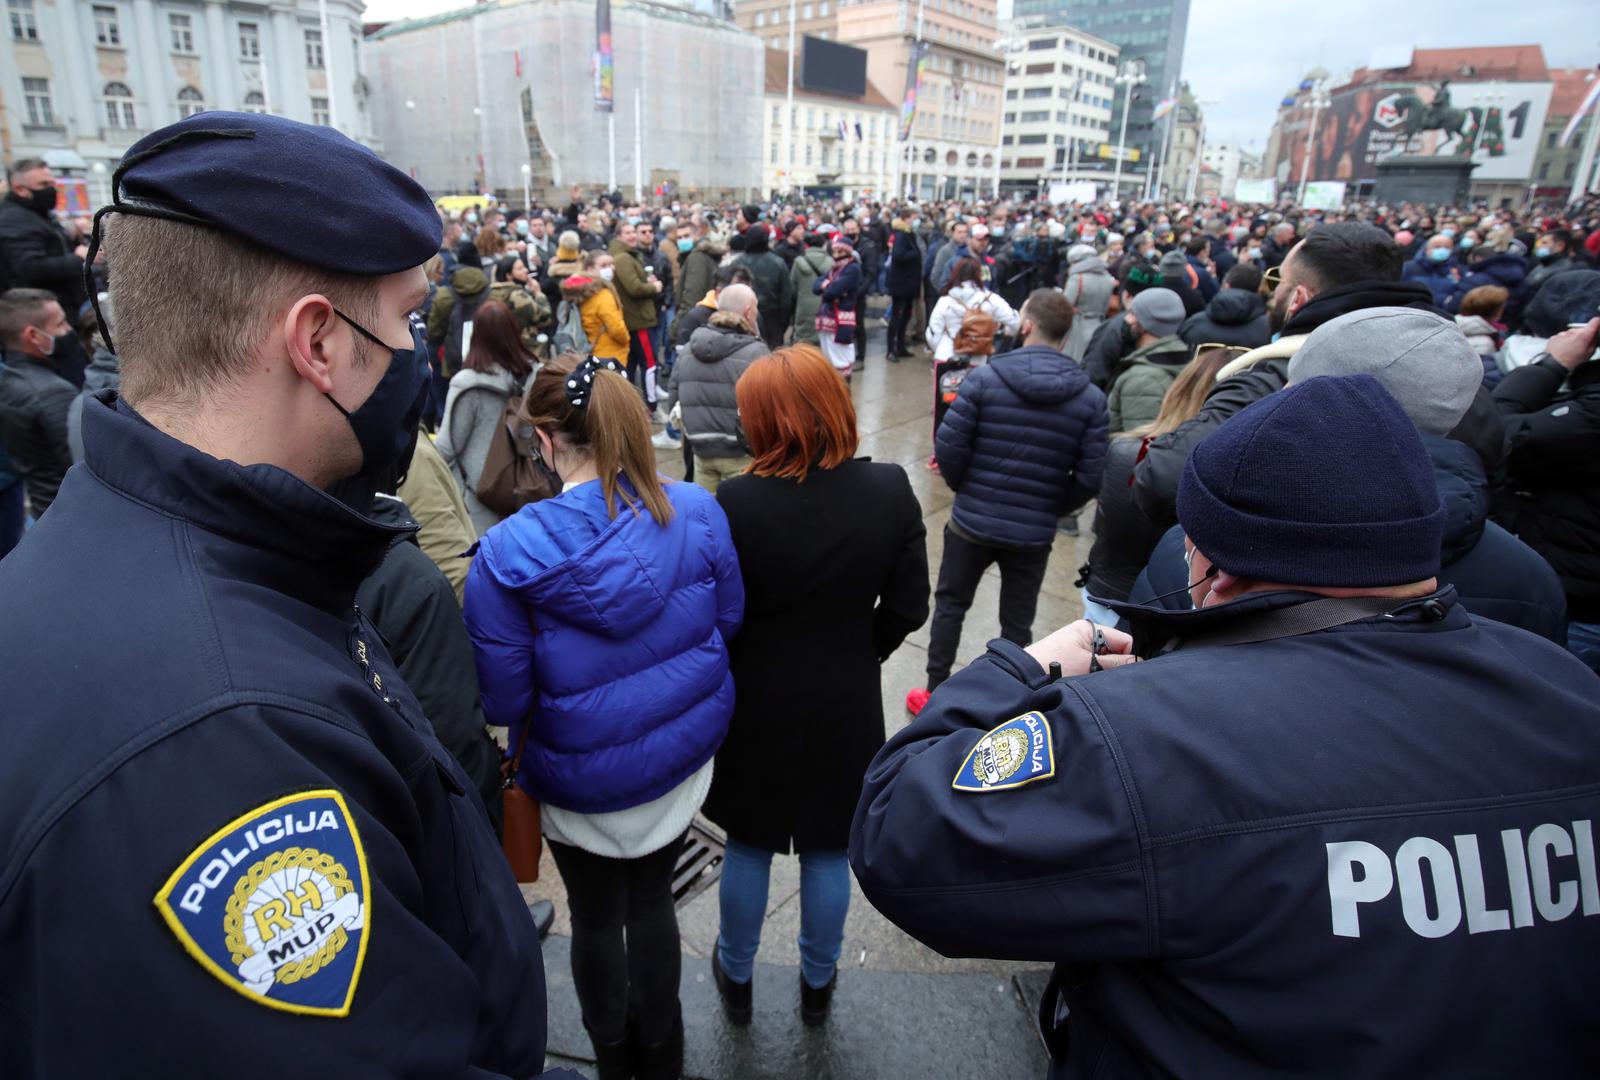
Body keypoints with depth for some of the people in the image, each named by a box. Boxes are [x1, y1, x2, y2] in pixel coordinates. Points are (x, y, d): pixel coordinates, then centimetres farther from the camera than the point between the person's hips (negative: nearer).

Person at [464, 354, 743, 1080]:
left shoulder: (510, 551, -23)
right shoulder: (697, 513, -14)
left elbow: (501, 698, -16)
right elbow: (728, 623, 0)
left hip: (581, 775, -2)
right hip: (682, 753, 3)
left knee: (596, 916, 23)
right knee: (653, 901, 25)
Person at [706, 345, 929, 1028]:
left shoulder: (736, 503, -23)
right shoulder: (891, 491, -14)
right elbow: (906, 608, -5)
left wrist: (731, 675, 7)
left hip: (757, 705, -1)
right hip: (847, 705, 2)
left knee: (748, 846, 20)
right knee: (829, 851, 19)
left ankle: (736, 978, 42)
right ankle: (817, 984, 41)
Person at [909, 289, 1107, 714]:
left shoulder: (984, 377, -11)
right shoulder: (1091, 397, -6)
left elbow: (949, 446, -12)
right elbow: (1090, 477, -7)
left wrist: (964, 488, 8)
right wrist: (1053, 508, 11)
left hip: (972, 521, -1)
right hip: (1034, 532, 1)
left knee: (950, 605, 20)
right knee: (1017, 623, 16)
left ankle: (935, 695, 29)